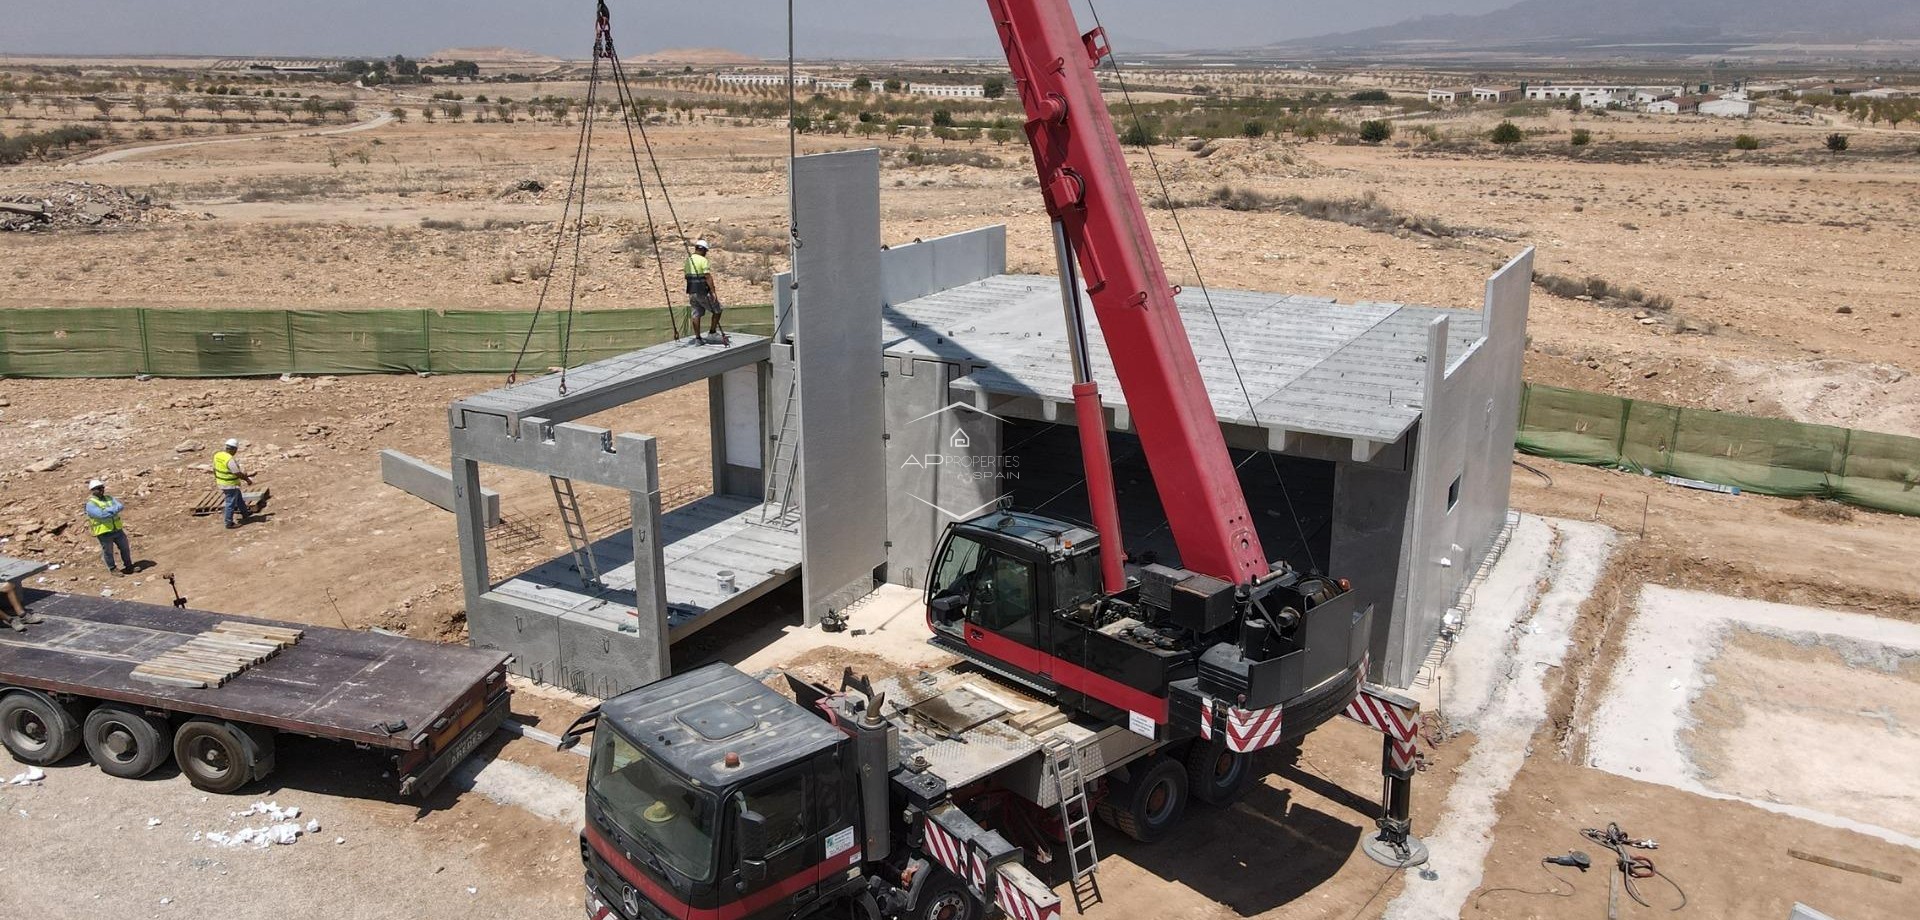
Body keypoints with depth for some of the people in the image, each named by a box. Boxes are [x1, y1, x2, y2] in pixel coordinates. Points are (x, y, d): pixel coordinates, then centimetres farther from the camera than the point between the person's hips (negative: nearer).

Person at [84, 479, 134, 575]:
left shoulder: (109, 498, 9)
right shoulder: (90, 504, -10)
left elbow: (120, 506, -8)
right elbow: (101, 514, -25)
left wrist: (109, 511, -24)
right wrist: (116, 509, -23)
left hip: (117, 530, 5)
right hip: (104, 533, -5)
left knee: (125, 547, 13)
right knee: (108, 552, 7)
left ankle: (129, 566, 29)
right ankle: (113, 569, 23)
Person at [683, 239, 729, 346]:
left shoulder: (688, 260, 11)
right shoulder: (703, 260, -13)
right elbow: (708, 277, -20)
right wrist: (713, 292, -20)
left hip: (692, 292, 8)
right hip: (703, 292, -8)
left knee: (696, 314, 9)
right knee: (717, 310, 7)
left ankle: (698, 338, 9)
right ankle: (712, 332, 9)